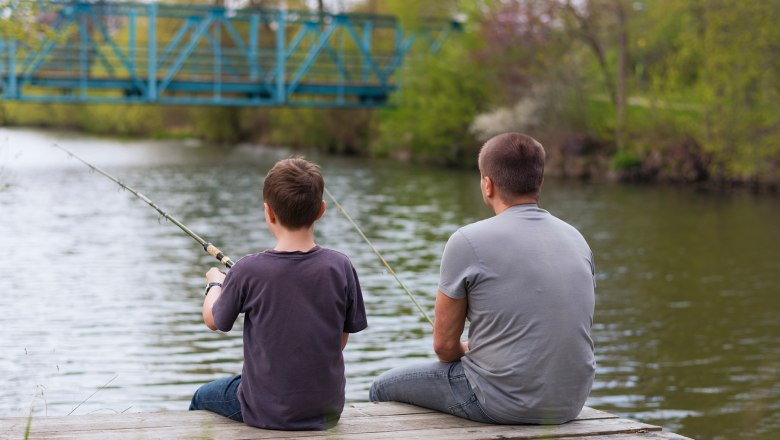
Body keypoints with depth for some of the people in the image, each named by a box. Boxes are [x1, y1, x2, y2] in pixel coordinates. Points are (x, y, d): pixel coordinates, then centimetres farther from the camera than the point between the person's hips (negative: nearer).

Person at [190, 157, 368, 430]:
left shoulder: (248, 271, -18)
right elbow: (341, 341, -1)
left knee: (202, 399, 28)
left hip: (266, 413, -2)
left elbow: (212, 320, 1)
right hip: (327, 412, 3)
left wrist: (215, 283, 23)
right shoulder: (340, 267, -13)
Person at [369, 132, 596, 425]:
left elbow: (444, 344, -6)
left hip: (504, 405, -6)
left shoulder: (468, 241, -12)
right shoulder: (576, 239, 6)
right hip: (571, 407, 7)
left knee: (382, 388, 18)